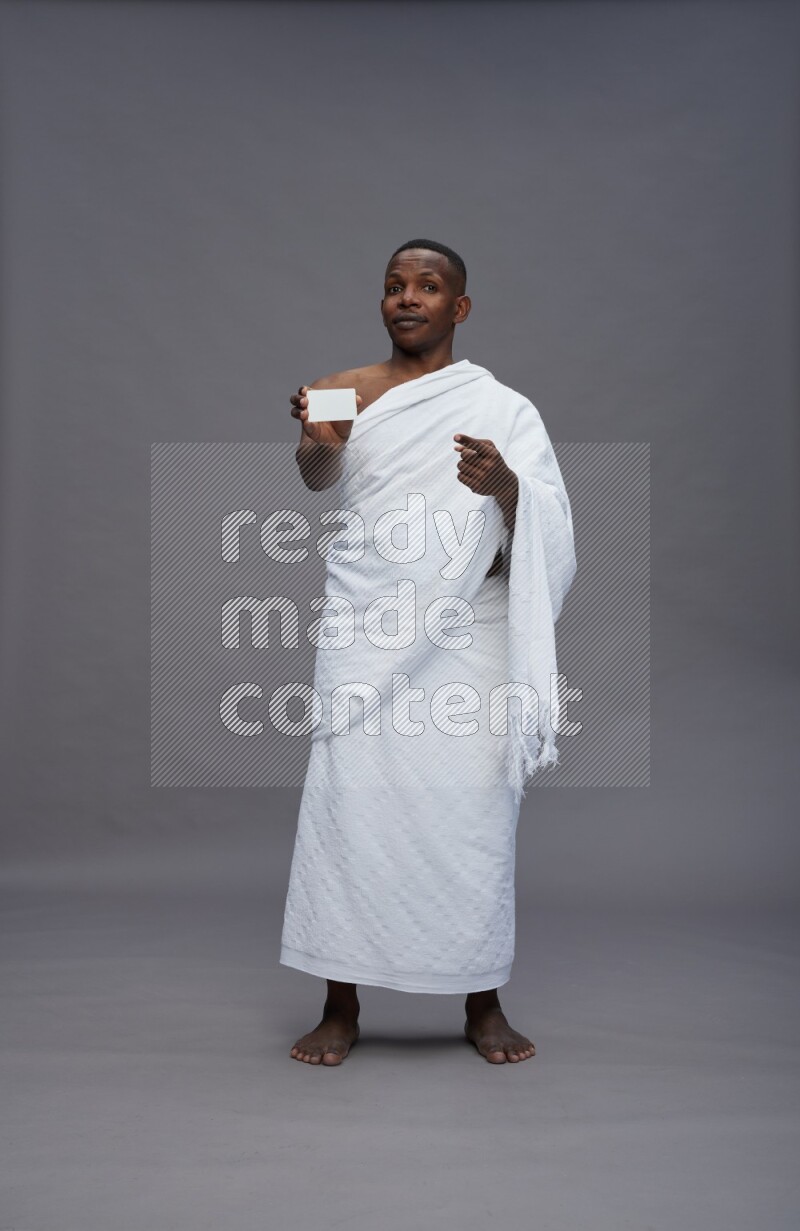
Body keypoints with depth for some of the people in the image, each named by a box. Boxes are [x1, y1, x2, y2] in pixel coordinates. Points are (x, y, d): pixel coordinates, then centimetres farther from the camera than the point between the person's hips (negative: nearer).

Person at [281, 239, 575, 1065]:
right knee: (347, 803, -6)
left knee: (476, 810, -1)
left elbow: (551, 522, -4)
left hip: (468, 635, 0)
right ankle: (341, 1008, 6)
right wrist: (318, 439, -31)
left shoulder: (503, 407, 6)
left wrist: (506, 487, -26)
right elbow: (320, 477, -8)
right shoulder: (346, 391, 9)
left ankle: (483, 1005, 15)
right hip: (367, 632, 1)